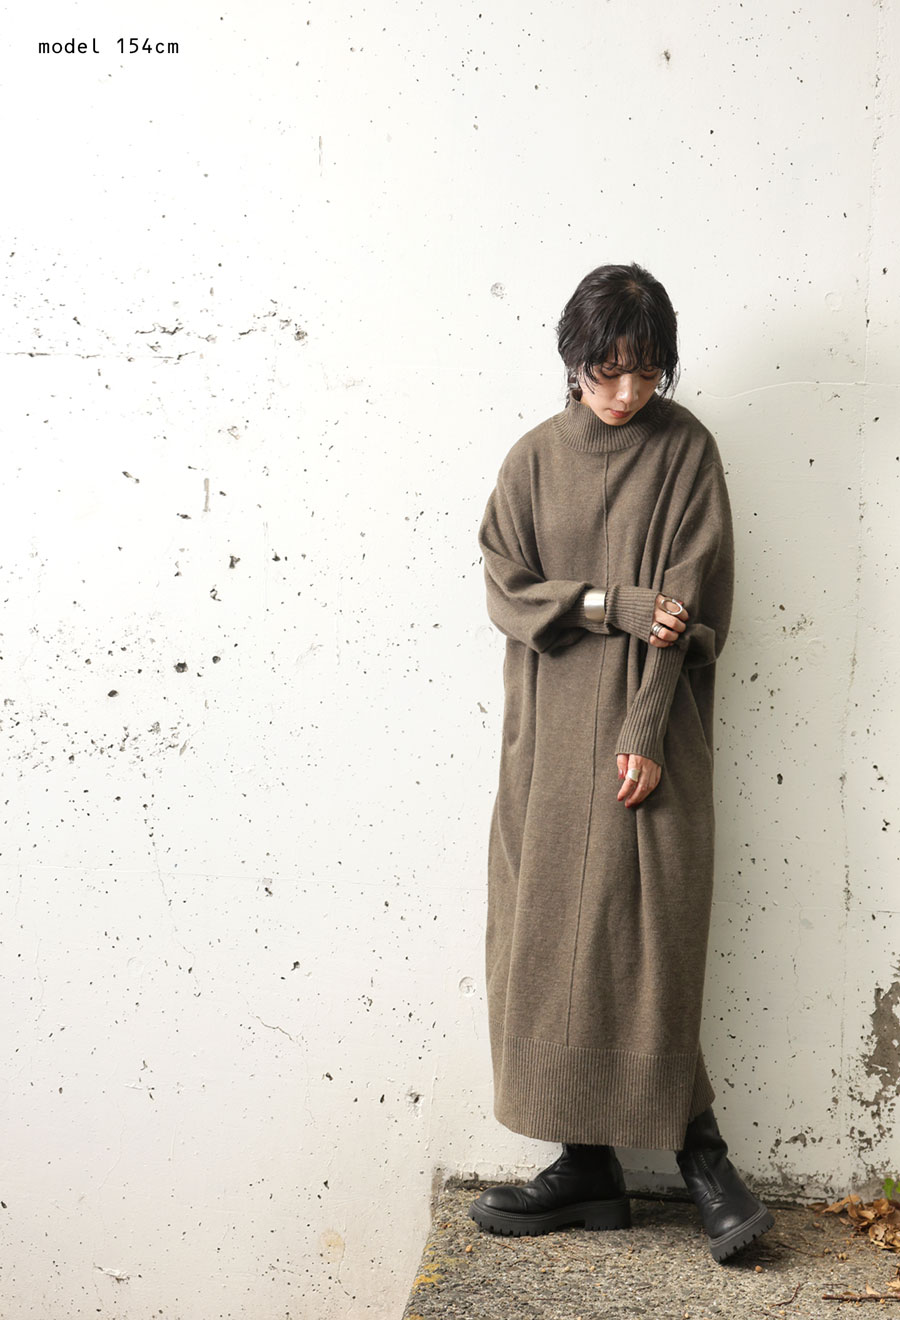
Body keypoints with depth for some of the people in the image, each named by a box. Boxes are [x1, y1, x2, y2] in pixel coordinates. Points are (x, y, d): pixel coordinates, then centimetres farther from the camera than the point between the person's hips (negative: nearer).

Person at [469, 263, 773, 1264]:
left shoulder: (685, 450, 2)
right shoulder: (534, 459, 9)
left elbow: (688, 600, -5)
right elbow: (506, 588, 3)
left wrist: (646, 731, -13)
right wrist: (618, 604, -11)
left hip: (649, 728, -3)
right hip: (551, 730, 3)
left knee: (639, 938, -7)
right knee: (549, 935, 1)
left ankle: (692, 1147, 8)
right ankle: (589, 1164, 10)